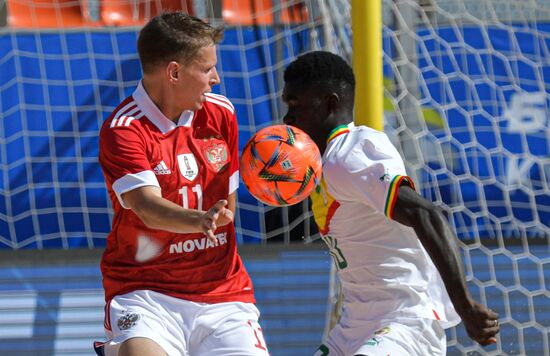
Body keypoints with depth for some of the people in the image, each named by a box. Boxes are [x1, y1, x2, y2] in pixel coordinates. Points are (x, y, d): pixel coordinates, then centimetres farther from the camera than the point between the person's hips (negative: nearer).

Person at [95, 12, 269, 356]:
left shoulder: (220, 113, 8)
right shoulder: (123, 130, -12)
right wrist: (200, 220, -42)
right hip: (145, 292, -6)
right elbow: (147, 206, -26)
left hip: (222, 290, 6)